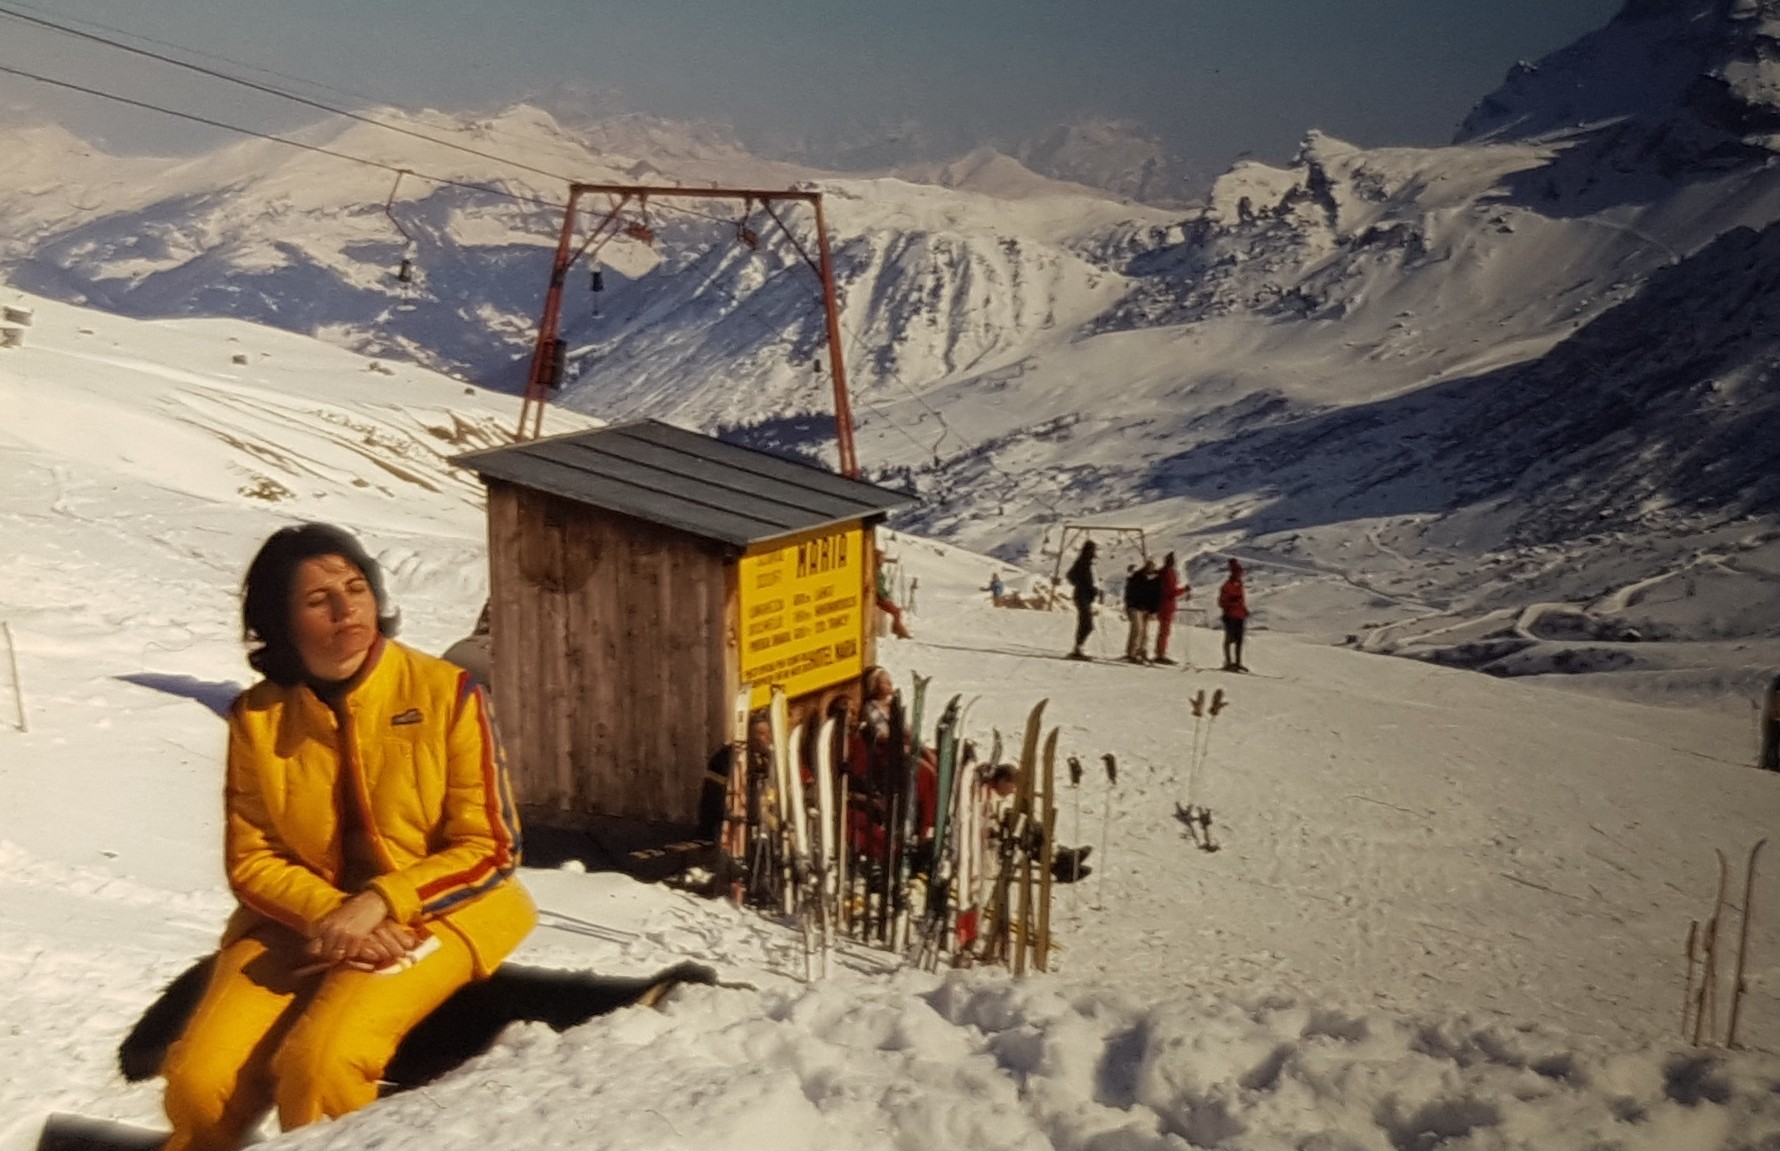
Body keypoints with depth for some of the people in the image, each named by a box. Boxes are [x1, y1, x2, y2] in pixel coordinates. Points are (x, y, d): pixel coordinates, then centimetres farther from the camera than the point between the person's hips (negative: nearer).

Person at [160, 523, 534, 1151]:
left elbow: (491, 846, -10)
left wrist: (380, 902, -21)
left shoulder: (446, 692, -11)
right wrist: (329, 915, -18)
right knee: (201, 1080, -14)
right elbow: (251, 859, 1)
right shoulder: (257, 716, -1)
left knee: (319, 1061, -27)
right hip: (296, 919, 3)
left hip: (432, 913, -3)